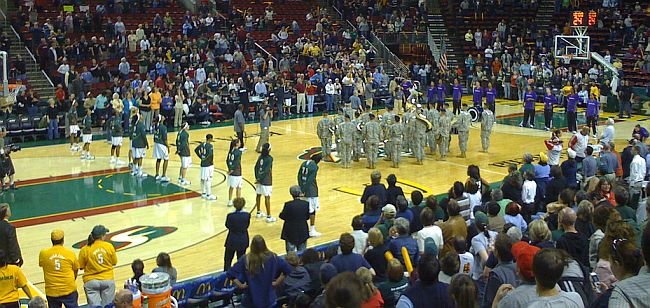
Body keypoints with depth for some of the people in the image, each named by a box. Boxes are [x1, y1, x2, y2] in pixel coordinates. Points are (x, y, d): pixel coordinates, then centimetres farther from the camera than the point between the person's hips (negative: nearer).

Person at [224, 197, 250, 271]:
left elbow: (227, 226, -5)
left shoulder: (230, 216, -21)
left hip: (232, 241, -2)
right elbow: (247, 226, -2)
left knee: (228, 259, 14)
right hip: (243, 241, 2)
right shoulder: (247, 215, -15)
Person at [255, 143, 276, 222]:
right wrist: (259, 179, -14)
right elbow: (266, 170, -19)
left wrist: (257, 177, -2)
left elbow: (256, 167, 1)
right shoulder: (269, 158, -15)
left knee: (259, 195, 18)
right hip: (266, 181, -7)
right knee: (267, 197, -4)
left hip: (259, 179, 7)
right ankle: (269, 216, -1)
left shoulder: (260, 156, 4)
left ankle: (258, 212, 32)